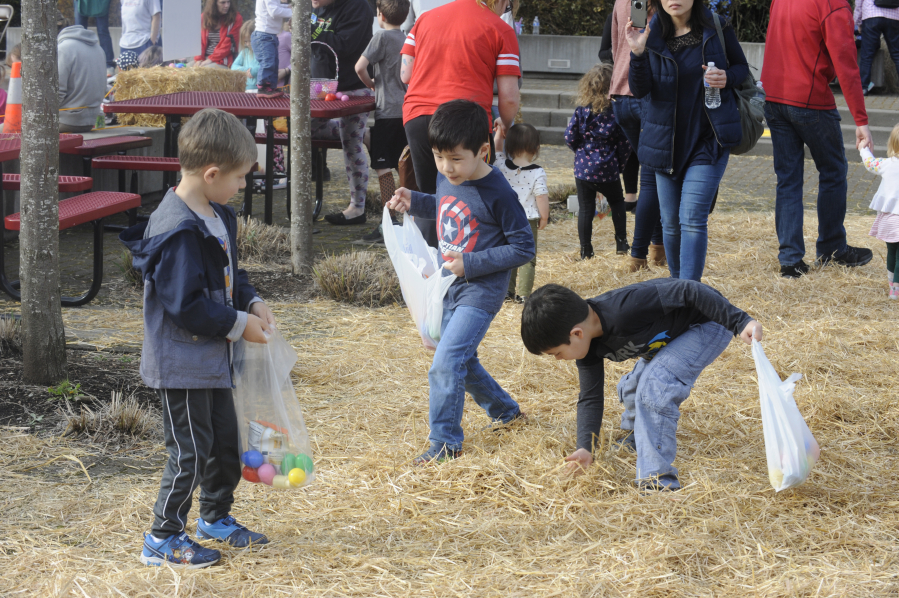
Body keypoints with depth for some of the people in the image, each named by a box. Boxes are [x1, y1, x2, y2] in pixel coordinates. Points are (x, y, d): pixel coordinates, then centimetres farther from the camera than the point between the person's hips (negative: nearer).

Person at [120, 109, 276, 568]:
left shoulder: (217, 216, 7)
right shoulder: (178, 231, -25)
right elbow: (185, 304, -26)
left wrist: (251, 303, 3)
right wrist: (238, 324, -18)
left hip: (211, 358, 10)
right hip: (181, 364, -10)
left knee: (225, 439, 20)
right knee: (190, 451, -3)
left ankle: (215, 517, 37)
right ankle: (163, 538, 8)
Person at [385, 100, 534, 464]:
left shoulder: (497, 194, -20)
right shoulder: (446, 178, 1)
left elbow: (523, 248, -17)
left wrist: (471, 264, -22)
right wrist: (414, 202, 7)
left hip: (481, 291, -9)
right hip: (450, 289, 9)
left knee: (446, 363, -16)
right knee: (462, 361, 20)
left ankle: (445, 442, -6)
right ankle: (506, 411, 41)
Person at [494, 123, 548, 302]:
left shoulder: (502, 166, -7)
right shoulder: (537, 173, -14)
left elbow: (497, 148, 11)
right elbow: (542, 197, -10)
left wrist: (500, 131, 16)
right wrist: (544, 217, 2)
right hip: (528, 220, -3)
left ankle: (507, 290, 18)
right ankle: (524, 293, 2)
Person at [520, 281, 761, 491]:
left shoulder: (625, 308, -38)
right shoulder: (589, 344, -9)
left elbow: (689, 292, -35)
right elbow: (590, 397, 1)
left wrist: (741, 322, -37)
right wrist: (585, 449, -10)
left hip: (710, 322, -9)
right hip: (672, 333, 9)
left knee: (654, 387, -25)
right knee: (631, 389, 18)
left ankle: (657, 481, -22)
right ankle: (634, 443, 49)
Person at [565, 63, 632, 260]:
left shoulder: (581, 111, -6)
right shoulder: (617, 112, -8)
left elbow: (570, 137, -4)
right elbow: (625, 144, -4)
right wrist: (620, 165, 11)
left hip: (583, 169, 0)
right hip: (608, 170, 0)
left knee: (585, 208, 7)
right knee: (617, 203, 22)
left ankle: (585, 251, 6)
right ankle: (621, 243, 21)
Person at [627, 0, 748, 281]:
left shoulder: (716, 28, -5)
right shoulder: (653, 34, -2)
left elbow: (742, 66, 9)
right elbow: (640, 89, -10)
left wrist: (728, 78, -14)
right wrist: (637, 54, -27)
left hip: (708, 139, -3)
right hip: (667, 140, 3)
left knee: (692, 218, -14)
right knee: (670, 223, 11)